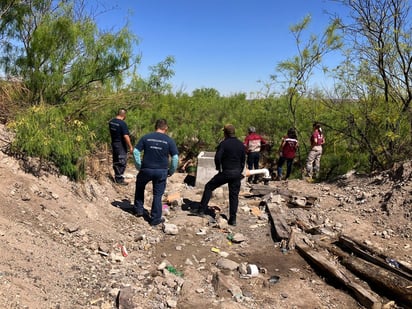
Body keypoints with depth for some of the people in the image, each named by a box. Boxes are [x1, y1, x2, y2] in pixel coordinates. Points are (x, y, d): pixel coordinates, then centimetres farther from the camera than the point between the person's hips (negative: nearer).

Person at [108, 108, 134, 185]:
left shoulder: (111, 122, 4)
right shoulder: (122, 123, -21)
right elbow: (126, 136, -24)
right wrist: (130, 147, -19)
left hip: (114, 144, 8)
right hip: (121, 145, -8)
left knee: (116, 161, 17)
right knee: (122, 162, 1)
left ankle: (117, 177, 27)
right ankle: (119, 179, 5)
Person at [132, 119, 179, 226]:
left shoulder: (146, 137, 0)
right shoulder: (169, 140, -3)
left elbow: (136, 151, -2)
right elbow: (175, 157, -5)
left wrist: (139, 166, 7)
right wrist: (171, 171, 6)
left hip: (146, 169, 1)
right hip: (161, 171, -1)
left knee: (139, 186, 28)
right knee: (158, 195, 11)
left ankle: (139, 209, 32)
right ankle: (156, 219, 18)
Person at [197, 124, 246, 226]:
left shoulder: (224, 143, -9)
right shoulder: (241, 144, 7)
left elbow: (217, 157, -17)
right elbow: (243, 160, 11)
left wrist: (218, 168, 0)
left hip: (225, 172, -5)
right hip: (237, 173, 5)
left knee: (209, 187, 10)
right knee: (234, 195, 11)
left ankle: (202, 210, 9)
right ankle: (233, 219, 11)